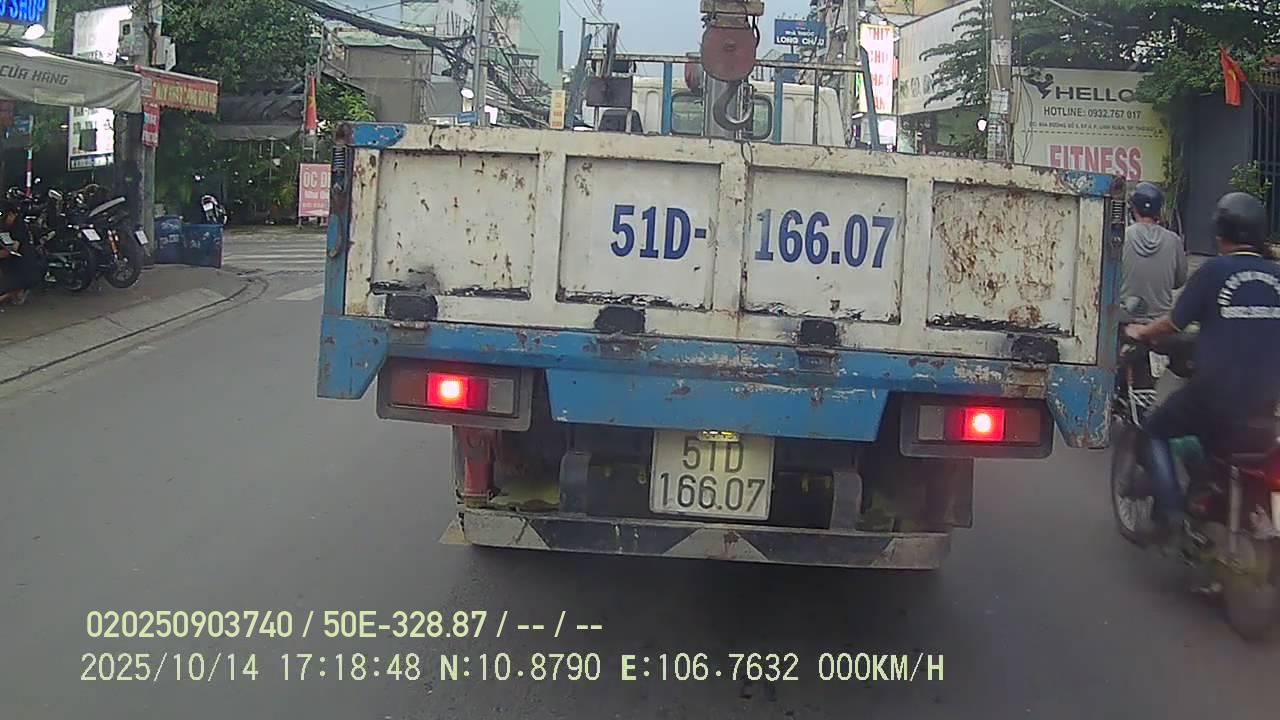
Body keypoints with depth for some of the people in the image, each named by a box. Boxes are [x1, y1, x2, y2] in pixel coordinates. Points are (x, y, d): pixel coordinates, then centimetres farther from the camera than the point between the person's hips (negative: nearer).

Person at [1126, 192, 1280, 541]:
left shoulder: (1214, 271, -7)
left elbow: (1174, 324, 0)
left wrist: (1140, 332, 19)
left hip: (1217, 395, -4)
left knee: (1155, 429, 18)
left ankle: (1169, 508, 2)